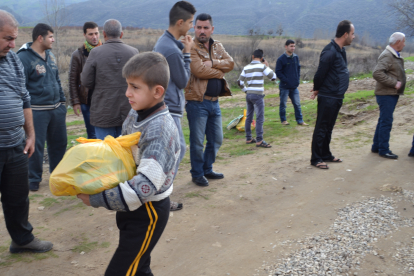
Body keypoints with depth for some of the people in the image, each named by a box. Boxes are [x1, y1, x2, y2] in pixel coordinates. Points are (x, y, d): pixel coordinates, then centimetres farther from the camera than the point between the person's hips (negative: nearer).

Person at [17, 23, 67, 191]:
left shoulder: (50, 55, 13)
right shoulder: (24, 57, -11)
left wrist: (62, 101, 17)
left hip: (56, 109, 7)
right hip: (37, 111, -7)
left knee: (59, 142, 13)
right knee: (36, 146, 2)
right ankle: (34, 179, 18)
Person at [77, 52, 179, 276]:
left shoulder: (160, 130, -26)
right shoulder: (135, 114, 1)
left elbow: (146, 185, -31)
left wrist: (96, 199, -27)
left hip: (148, 212, -9)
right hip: (131, 207, 9)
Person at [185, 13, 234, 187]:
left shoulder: (218, 46, 12)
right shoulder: (191, 47, -10)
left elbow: (230, 63, -2)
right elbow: (199, 70, -22)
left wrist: (213, 63, -18)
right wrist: (220, 71, -8)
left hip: (214, 101, 7)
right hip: (198, 102, -7)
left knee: (216, 140, 16)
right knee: (197, 141, 2)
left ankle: (207, 169, 33)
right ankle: (197, 174, 19)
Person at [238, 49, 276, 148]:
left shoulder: (246, 68, 9)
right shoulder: (262, 66, -7)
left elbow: (240, 82, 9)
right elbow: (273, 77, -4)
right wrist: (267, 66, 6)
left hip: (249, 94, 6)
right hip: (258, 95, -6)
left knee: (249, 117, 14)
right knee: (260, 118, -6)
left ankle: (248, 138, 21)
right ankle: (259, 140, -9)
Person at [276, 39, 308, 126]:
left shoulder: (296, 57, 7)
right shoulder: (281, 59, -9)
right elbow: (278, 72, -9)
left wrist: (298, 79, 6)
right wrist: (286, 80, -15)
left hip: (294, 86, 5)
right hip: (285, 86, -5)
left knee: (297, 104, 6)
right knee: (283, 104, 6)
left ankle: (300, 120, 13)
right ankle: (283, 120, 19)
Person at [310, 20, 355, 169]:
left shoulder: (340, 50, 12)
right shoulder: (330, 51, -19)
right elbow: (320, 73, -18)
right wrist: (317, 89, -2)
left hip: (337, 97, 9)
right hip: (328, 97, -9)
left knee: (328, 128, 17)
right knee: (321, 128, 0)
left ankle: (326, 155, 28)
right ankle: (316, 159, 8)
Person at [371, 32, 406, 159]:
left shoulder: (395, 56, 15)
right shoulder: (387, 56, -16)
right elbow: (377, 73, -28)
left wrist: (398, 83, 5)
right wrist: (394, 83, -24)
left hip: (392, 94, 10)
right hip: (386, 94, -10)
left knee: (383, 121, 16)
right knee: (386, 121, -5)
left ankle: (376, 146, 25)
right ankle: (383, 150, 3)